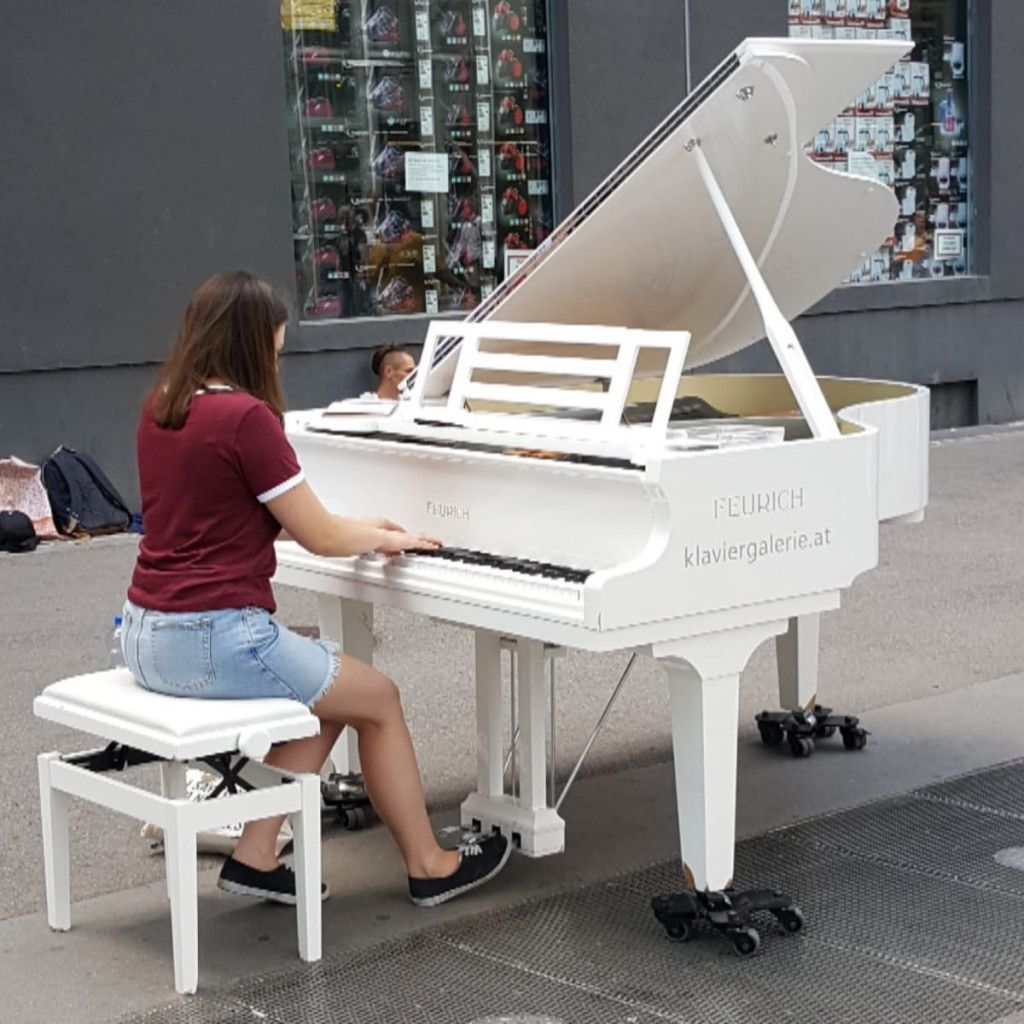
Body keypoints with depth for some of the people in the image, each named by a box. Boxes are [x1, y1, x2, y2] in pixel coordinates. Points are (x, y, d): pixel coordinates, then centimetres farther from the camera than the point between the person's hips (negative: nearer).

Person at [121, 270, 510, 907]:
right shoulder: (246, 417, -17)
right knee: (379, 697, 11)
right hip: (216, 641, -8)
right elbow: (320, 537, -10)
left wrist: (359, 529, 26)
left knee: (330, 697, 23)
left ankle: (256, 855, 20)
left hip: (148, 634, 8)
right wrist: (388, 538, 11)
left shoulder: (161, 409, 9)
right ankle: (429, 866, 22)